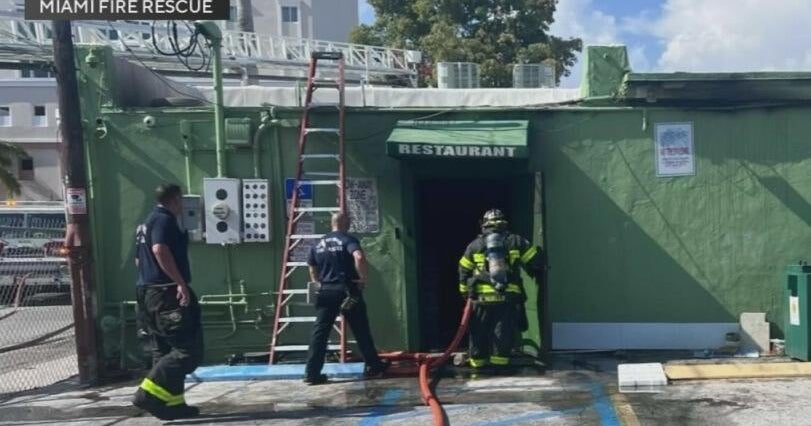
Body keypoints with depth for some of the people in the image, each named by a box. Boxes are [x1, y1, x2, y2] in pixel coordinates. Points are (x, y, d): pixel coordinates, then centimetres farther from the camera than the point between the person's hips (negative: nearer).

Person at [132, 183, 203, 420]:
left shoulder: (148, 223, 20)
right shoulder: (165, 219, -10)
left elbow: (139, 258, 27)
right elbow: (160, 250, -27)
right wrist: (181, 282, -26)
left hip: (149, 293, 11)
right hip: (167, 293, -11)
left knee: (165, 350, 12)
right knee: (189, 350, -9)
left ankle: (173, 403, 14)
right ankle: (149, 393, -15)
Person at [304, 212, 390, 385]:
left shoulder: (318, 244, 12)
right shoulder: (348, 240, -6)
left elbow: (313, 271, 18)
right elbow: (359, 257, -27)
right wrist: (364, 278, -15)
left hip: (326, 291, 4)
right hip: (347, 290, -4)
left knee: (320, 331, 3)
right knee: (361, 330, 9)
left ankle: (312, 373, -1)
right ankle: (373, 366, 19)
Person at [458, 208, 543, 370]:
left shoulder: (474, 245, 11)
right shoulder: (516, 241, 8)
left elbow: (463, 272, 14)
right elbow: (536, 262, 7)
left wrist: (465, 292, 23)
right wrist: (535, 273, 27)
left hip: (481, 298, 1)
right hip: (509, 299, -1)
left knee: (479, 334, 12)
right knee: (504, 333, 5)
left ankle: (477, 364, 20)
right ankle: (499, 365, 4)